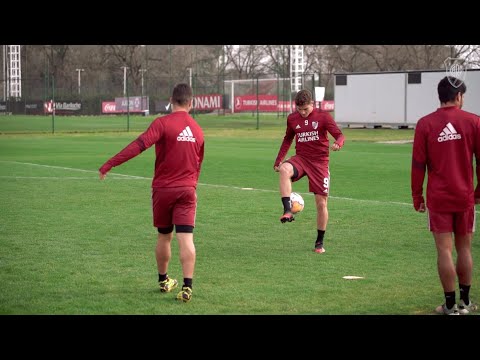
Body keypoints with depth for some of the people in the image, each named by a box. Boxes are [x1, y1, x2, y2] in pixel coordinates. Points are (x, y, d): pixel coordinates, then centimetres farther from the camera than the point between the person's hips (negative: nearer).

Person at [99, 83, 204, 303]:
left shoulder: (163, 123, -10)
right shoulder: (197, 130, 7)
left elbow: (139, 145, -22)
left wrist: (110, 164, -23)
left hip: (163, 189, -2)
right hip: (188, 190, 2)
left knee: (164, 237, 15)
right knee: (186, 239, -5)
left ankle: (164, 281, 31)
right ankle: (187, 287, -15)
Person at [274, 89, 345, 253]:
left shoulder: (323, 117, -5)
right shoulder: (292, 118, 5)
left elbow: (339, 135, -10)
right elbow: (287, 139, 20)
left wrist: (338, 143, -34)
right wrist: (278, 161, 14)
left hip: (319, 161, -2)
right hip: (301, 158, 2)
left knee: (321, 202, -1)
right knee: (284, 169, -35)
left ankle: (320, 242, 14)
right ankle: (287, 211, -40)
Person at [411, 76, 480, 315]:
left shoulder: (425, 124, -3)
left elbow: (418, 164, -3)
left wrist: (417, 196, 6)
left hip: (438, 198, -1)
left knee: (444, 250, 1)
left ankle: (451, 306, 4)